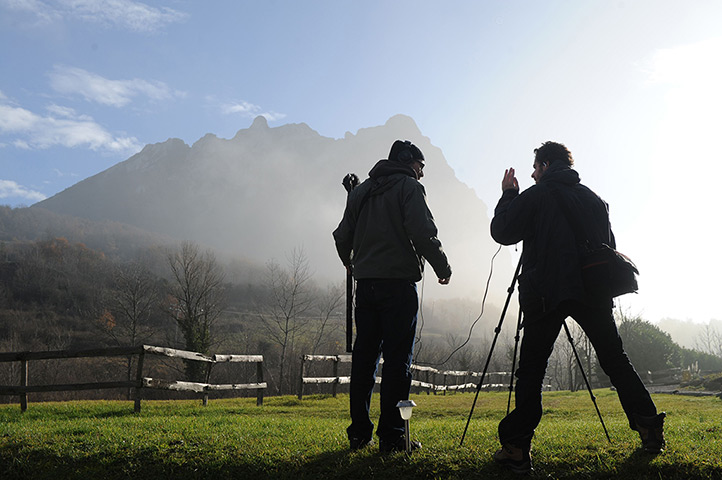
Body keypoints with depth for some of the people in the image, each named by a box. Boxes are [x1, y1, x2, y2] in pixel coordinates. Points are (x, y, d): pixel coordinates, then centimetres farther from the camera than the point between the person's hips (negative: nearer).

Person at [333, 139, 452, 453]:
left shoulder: (360, 191, 17)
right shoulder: (408, 187, -2)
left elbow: (342, 236, 18)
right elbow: (423, 233, -14)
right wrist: (442, 267, -1)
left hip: (365, 283, 6)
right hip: (398, 281, -6)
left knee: (364, 356, 10)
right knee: (397, 358, -3)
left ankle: (359, 433, 13)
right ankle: (391, 435, -3)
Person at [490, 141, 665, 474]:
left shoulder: (535, 196, -1)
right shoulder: (594, 199, 15)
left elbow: (501, 232, -1)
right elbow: (609, 246, 17)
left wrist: (507, 195, 11)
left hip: (547, 293, -4)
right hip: (593, 292, 4)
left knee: (531, 368, -2)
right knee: (615, 360, 15)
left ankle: (516, 449, -8)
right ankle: (650, 431, 16)